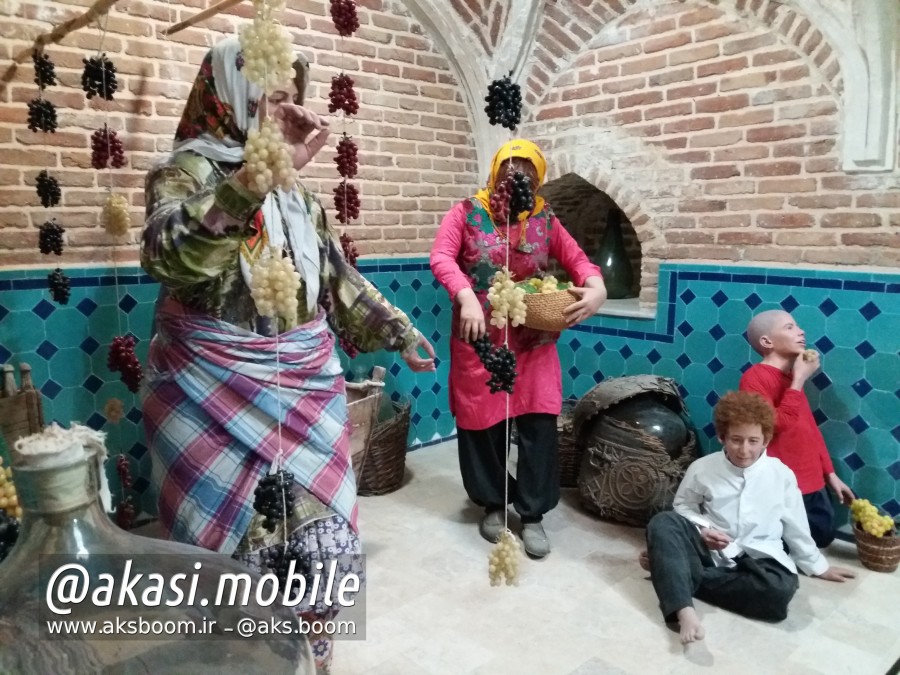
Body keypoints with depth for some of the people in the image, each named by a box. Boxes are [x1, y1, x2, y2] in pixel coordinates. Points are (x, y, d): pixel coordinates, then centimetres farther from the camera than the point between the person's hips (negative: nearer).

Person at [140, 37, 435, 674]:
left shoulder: (300, 195, 13)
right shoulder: (190, 168, -5)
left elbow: (341, 280, 20)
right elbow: (170, 254, -27)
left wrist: (398, 330, 19)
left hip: (305, 386, 5)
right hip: (218, 390, -5)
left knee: (318, 533, 8)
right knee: (242, 543, -1)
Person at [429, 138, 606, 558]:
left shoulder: (545, 221, 6)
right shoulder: (467, 213, -1)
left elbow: (578, 260, 1)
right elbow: (441, 257, -15)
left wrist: (596, 288, -22)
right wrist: (466, 296, -32)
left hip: (533, 344, 2)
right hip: (479, 342, -1)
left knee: (538, 425, -1)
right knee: (482, 423, 7)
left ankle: (532, 515, 14)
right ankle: (494, 504, 28)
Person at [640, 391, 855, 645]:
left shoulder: (781, 475, -2)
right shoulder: (702, 468, -4)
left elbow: (795, 527, 11)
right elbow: (684, 507, 10)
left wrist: (818, 567, 19)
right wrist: (702, 528, -10)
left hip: (757, 558, 1)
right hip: (711, 551, 0)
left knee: (780, 589, -34)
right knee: (662, 523, -27)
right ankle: (685, 611, -43)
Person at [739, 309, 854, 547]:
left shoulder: (792, 376, 11)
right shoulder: (755, 377, -15)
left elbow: (810, 429, 17)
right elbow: (775, 425, -27)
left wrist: (829, 474, 17)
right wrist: (799, 380, -21)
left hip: (813, 482, 9)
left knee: (823, 536, 15)